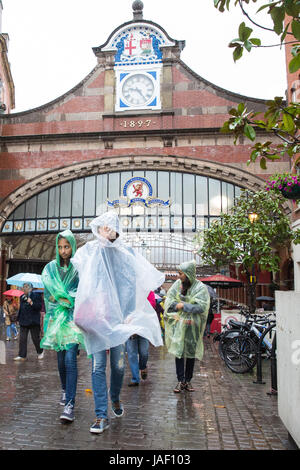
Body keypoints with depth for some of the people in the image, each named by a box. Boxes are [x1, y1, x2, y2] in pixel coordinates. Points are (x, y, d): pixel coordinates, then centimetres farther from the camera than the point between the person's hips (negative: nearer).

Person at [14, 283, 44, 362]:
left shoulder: (36, 296, -7)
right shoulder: (22, 297, 11)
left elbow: (39, 307, -13)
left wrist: (31, 303, -25)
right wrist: (19, 319, 18)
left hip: (33, 321, -5)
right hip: (23, 321, 5)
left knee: (35, 338, 4)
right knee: (22, 339, 2)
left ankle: (40, 352, 26)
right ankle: (22, 356, 7)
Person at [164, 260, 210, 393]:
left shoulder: (201, 288, -6)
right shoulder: (177, 284, 5)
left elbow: (201, 306, -15)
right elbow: (169, 300, 5)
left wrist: (183, 306, -15)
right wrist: (176, 306, -13)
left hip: (192, 326, -2)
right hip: (178, 324, 2)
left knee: (191, 353, 7)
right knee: (178, 351, -1)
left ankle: (188, 381, 19)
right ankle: (181, 381, 7)